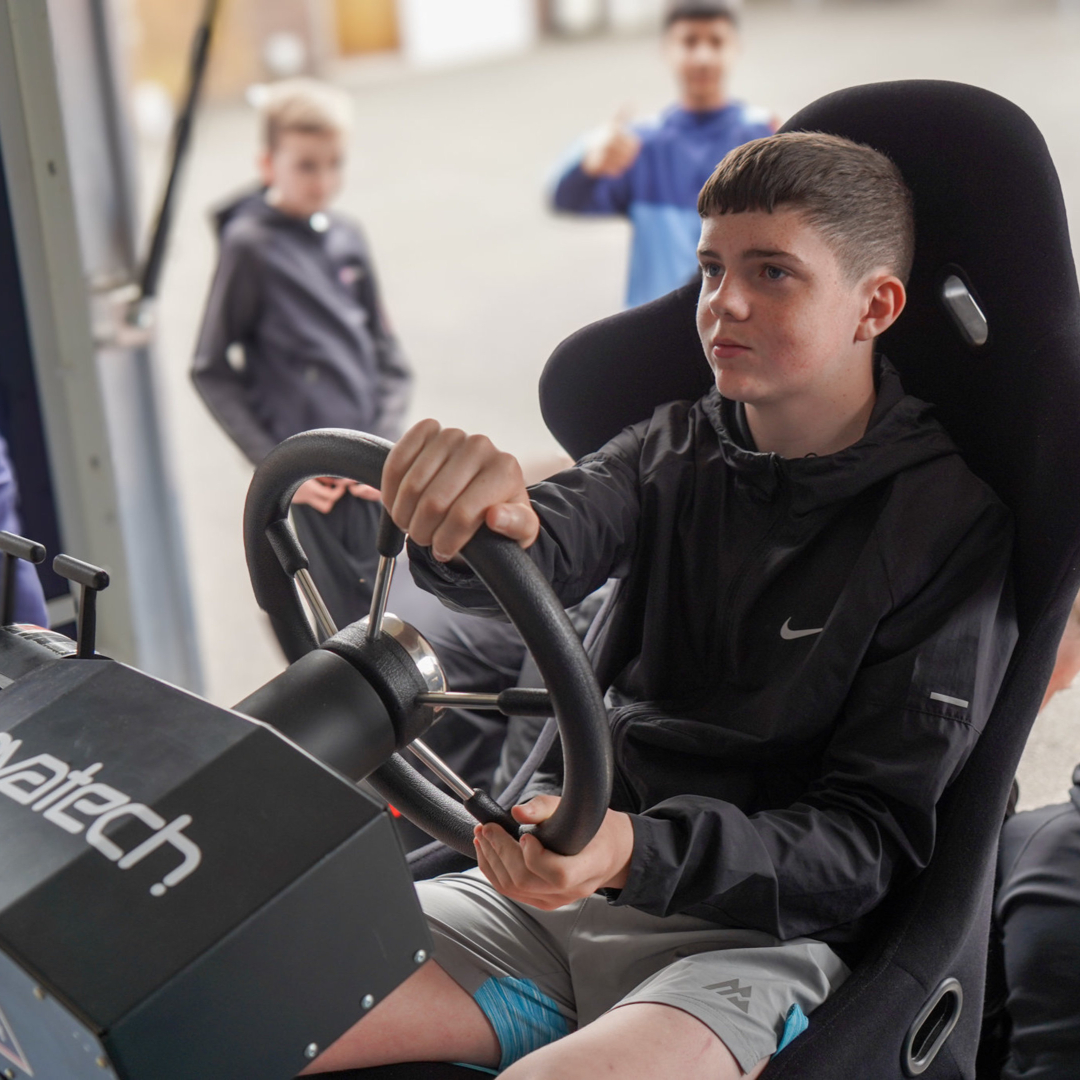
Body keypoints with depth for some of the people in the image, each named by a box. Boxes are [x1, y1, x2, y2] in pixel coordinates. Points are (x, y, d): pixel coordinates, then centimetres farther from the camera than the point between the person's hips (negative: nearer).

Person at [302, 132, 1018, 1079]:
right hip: (555, 891, 4)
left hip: (755, 936, -3)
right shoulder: (678, 449, 10)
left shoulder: (953, 520, -5)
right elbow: (545, 555, -11)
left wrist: (639, 853, -25)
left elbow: (873, 841, -9)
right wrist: (464, 513, -36)